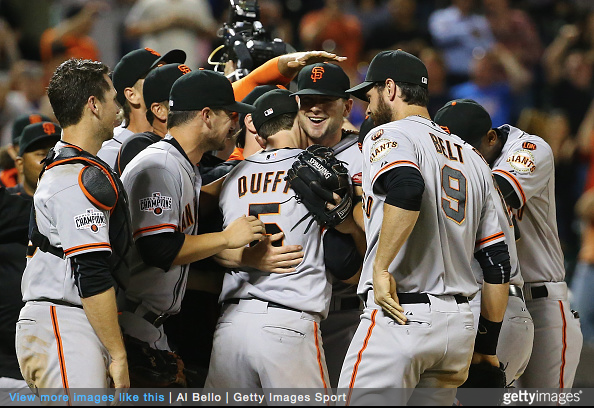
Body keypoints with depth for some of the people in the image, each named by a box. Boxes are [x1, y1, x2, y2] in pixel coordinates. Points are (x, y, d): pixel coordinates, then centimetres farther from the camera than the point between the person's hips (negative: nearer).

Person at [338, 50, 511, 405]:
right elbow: (497, 260, 18)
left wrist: (380, 268, -21)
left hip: (399, 319, -7)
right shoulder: (472, 159, 21)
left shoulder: (388, 135, -1)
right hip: (459, 323, 7)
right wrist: (488, 344, 22)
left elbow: (407, 188, -26)